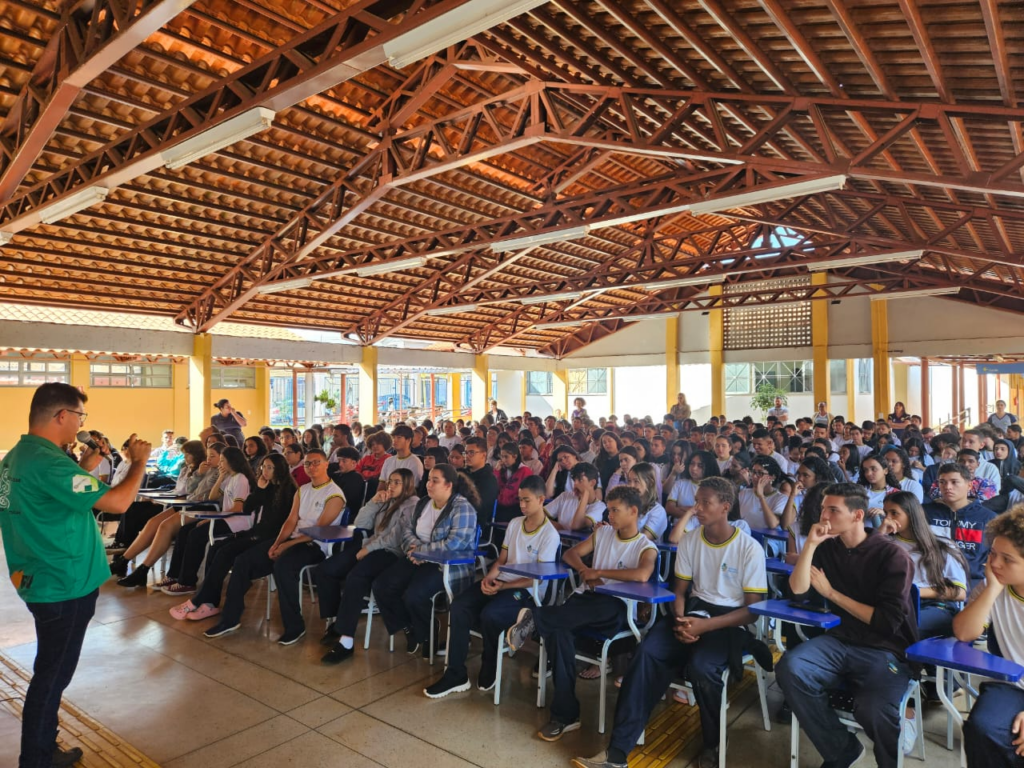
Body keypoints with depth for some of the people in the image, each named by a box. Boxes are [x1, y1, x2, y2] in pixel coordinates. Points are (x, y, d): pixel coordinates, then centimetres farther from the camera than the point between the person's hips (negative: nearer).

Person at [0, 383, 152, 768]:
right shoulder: (47, 462, -25)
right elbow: (117, 502, -28)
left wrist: (85, 467, 10)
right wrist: (139, 461, -14)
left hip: (42, 581, 10)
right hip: (65, 586, -10)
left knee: (50, 673, 22)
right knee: (51, 676, 4)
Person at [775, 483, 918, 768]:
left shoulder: (892, 555, -9)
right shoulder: (827, 547, 5)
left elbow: (888, 622, -12)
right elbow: (798, 591, -4)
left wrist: (832, 593, -9)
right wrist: (811, 544, -12)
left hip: (886, 650, -4)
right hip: (841, 641, 5)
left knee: (874, 709, -33)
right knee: (790, 669, -23)